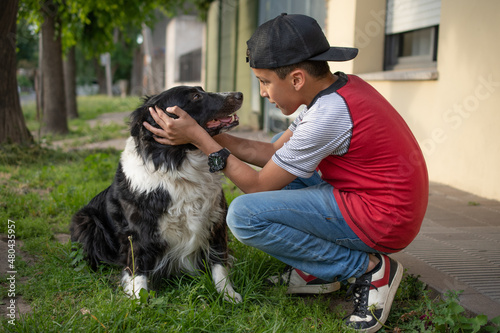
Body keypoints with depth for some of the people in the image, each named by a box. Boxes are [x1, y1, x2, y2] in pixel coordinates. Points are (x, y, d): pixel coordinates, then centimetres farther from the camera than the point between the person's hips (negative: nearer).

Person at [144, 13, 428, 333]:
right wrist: (210, 132, 4)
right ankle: (315, 271, 16)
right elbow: (274, 151, 11)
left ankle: (369, 269, -7)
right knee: (282, 168, 21)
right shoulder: (343, 87, 5)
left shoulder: (329, 115, -24)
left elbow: (259, 185, -14)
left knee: (244, 215, -18)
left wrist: (197, 137, -10)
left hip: (383, 221, -10)